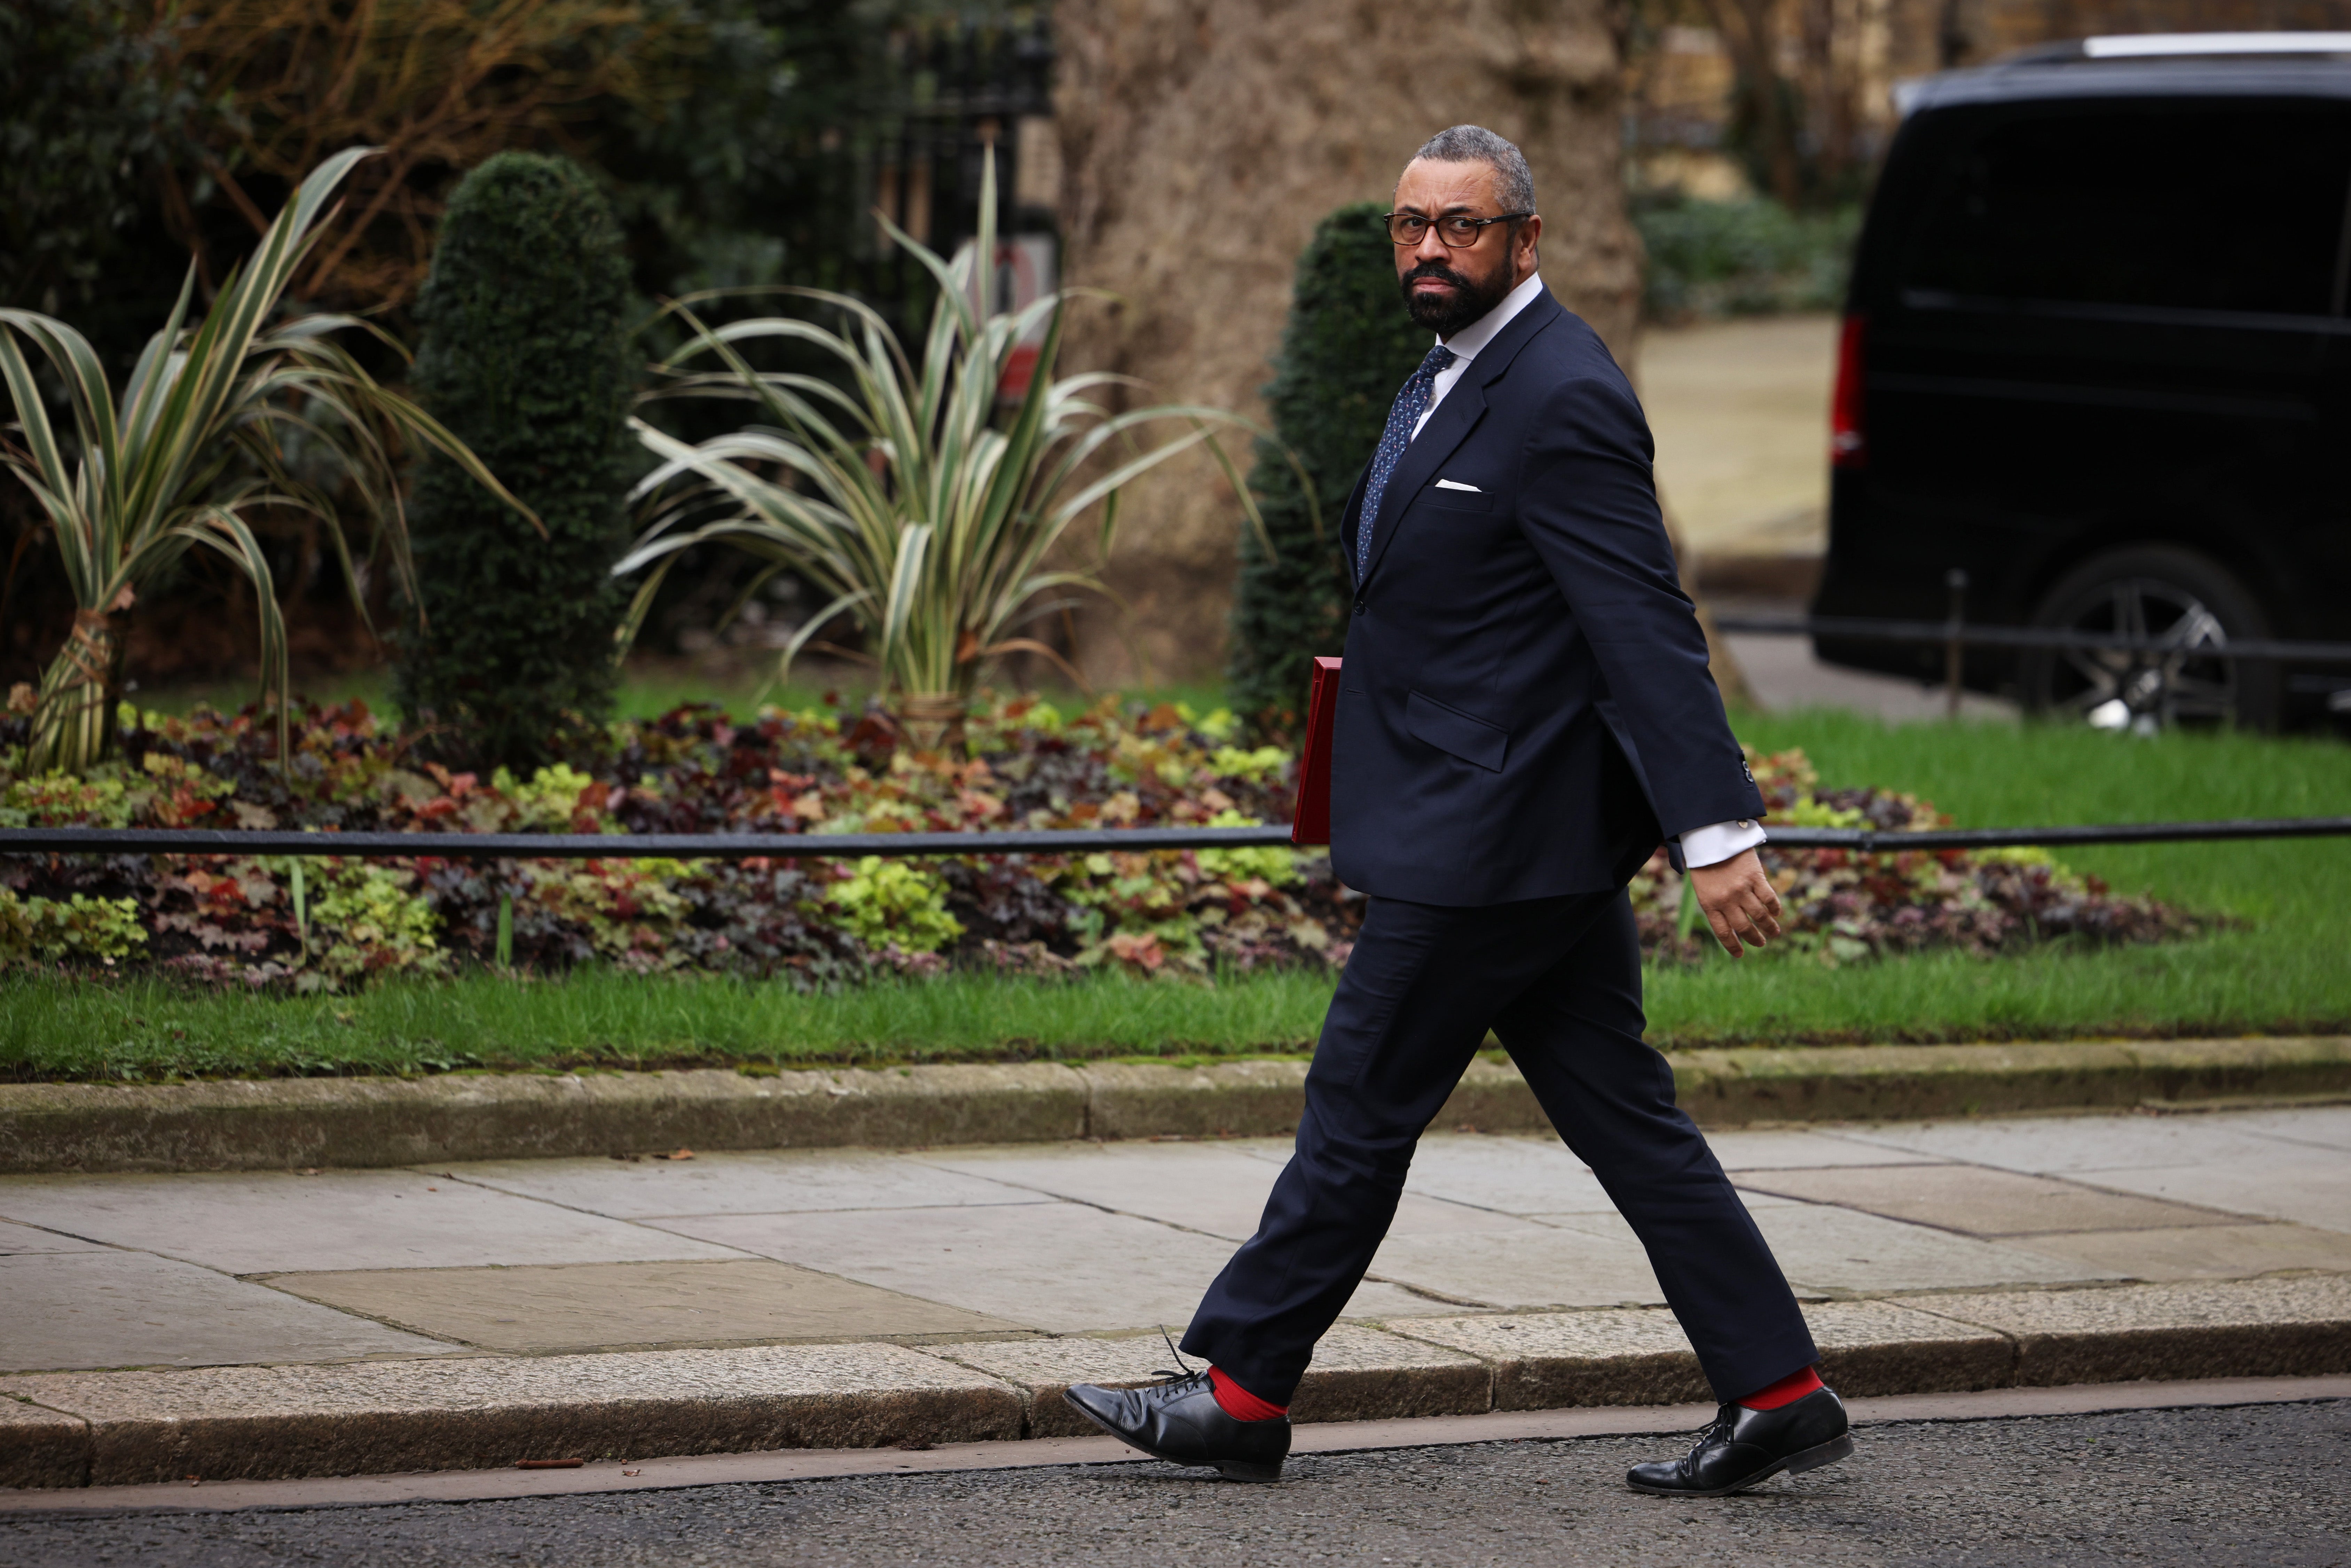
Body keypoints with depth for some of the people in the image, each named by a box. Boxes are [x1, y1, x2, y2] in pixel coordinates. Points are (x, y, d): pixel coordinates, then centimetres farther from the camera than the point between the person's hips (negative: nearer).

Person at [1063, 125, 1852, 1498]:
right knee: (1622, 1117, 9)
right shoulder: (1461, 370, 15)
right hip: (1532, 832, 10)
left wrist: (1718, 832, -26)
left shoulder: (1561, 398, -17)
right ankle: (1778, 1396, 10)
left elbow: (1647, 626, -22)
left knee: (1361, 1105, 1)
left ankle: (1244, 1394, 11)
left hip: (1490, 838, -10)